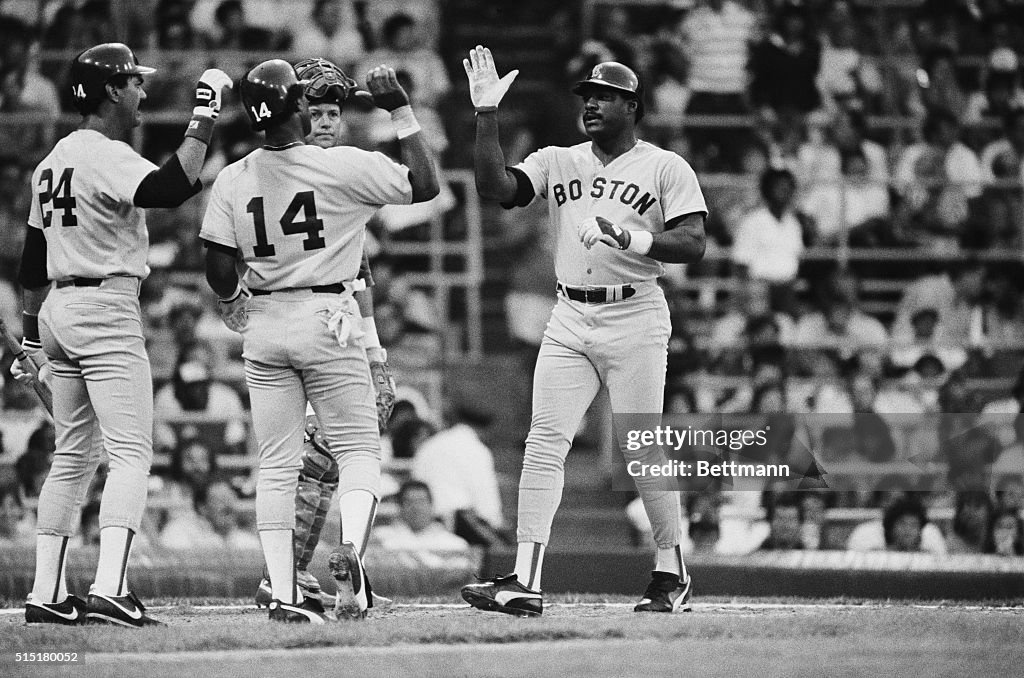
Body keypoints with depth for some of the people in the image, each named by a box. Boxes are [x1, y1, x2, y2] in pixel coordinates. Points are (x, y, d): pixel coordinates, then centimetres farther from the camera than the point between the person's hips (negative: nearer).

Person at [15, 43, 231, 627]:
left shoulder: (55, 160, 16)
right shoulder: (108, 156, -12)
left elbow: (33, 259, 20)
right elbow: (169, 189, -31)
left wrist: (33, 333, 26)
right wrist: (204, 121, -27)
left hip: (58, 310, 9)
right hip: (106, 310, -9)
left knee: (74, 456, 14)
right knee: (132, 452, -12)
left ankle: (48, 594, 12)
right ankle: (110, 589, -24)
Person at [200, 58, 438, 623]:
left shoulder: (232, 180, -3)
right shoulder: (343, 166, -12)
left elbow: (220, 272, -1)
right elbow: (424, 185, -5)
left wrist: (233, 304, 21)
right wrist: (401, 113, 0)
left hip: (264, 327, 3)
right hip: (328, 319, -3)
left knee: (276, 465, 8)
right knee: (358, 447, 7)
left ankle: (283, 592, 3)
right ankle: (350, 548, -20)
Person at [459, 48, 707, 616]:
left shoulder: (666, 168, 2)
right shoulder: (556, 162, 14)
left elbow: (693, 244, -7)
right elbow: (496, 187, -1)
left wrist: (634, 238, -23)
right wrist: (487, 113, -6)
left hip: (634, 318, -4)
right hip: (569, 320, 4)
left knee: (643, 451, -2)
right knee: (544, 444, -6)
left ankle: (672, 574, 13)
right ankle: (524, 581, -10)